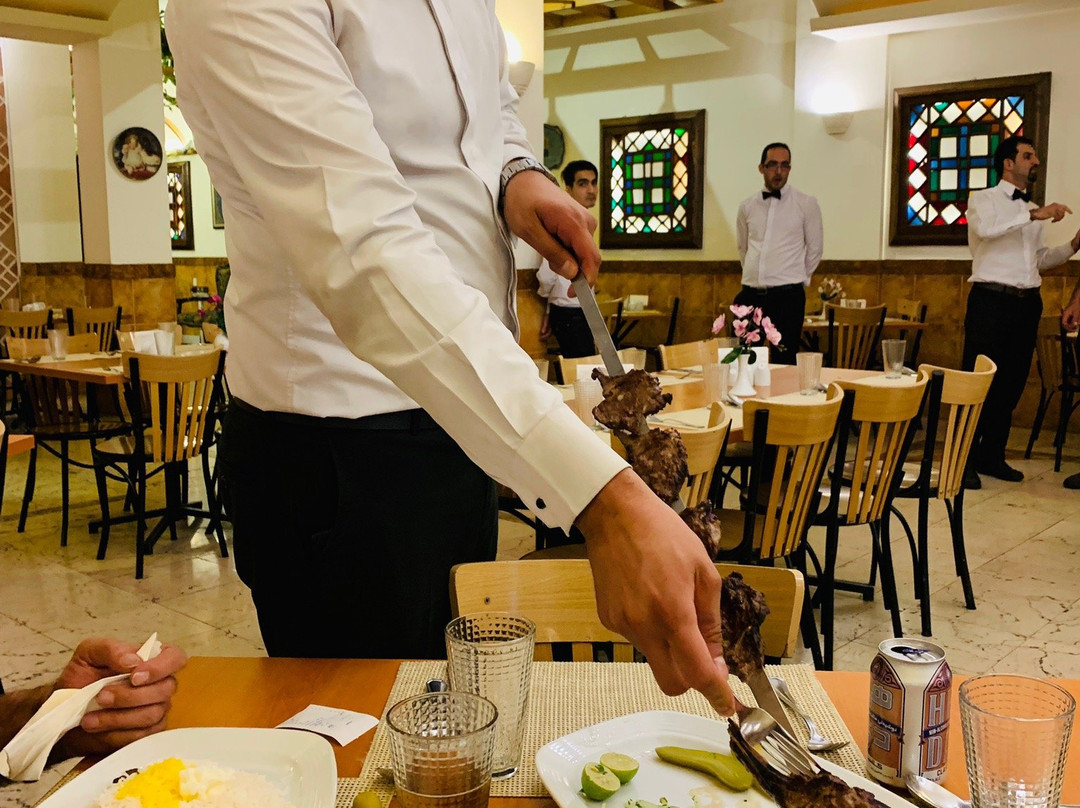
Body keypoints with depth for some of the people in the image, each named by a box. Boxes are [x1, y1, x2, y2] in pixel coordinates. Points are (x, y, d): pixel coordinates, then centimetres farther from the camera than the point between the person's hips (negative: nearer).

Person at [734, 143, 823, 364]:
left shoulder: (806, 204, 0)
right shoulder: (747, 206, 10)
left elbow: (815, 248, 6)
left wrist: (798, 278, 10)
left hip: (788, 295, -3)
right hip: (751, 294, 4)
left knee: (784, 362, -3)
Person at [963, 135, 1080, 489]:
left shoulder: (1033, 209, 20)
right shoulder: (983, 199, 0)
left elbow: (1039, 258, 21)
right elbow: (986, 228, -22)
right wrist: (1034, 214, -24)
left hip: (1027, 303, 7)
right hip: (991, 300, -7)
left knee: (1011, 383, 8)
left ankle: (992, 456, 18)